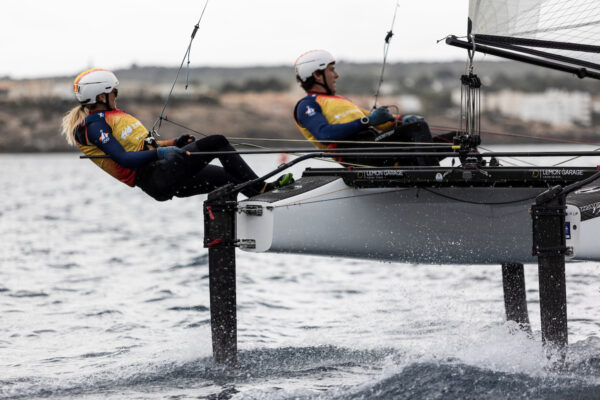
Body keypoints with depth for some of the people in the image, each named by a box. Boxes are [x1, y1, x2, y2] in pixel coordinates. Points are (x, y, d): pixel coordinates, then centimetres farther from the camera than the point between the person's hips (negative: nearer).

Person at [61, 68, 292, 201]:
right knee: (217, 142, -11)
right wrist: (158, 153, -25)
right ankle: (258, 188, -6)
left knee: (228, 175, 9)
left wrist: (173, 143, 22)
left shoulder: (105, 117, 22)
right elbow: (124, 159, -20)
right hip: (154, 178, -10)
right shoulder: (95, 126, -10)